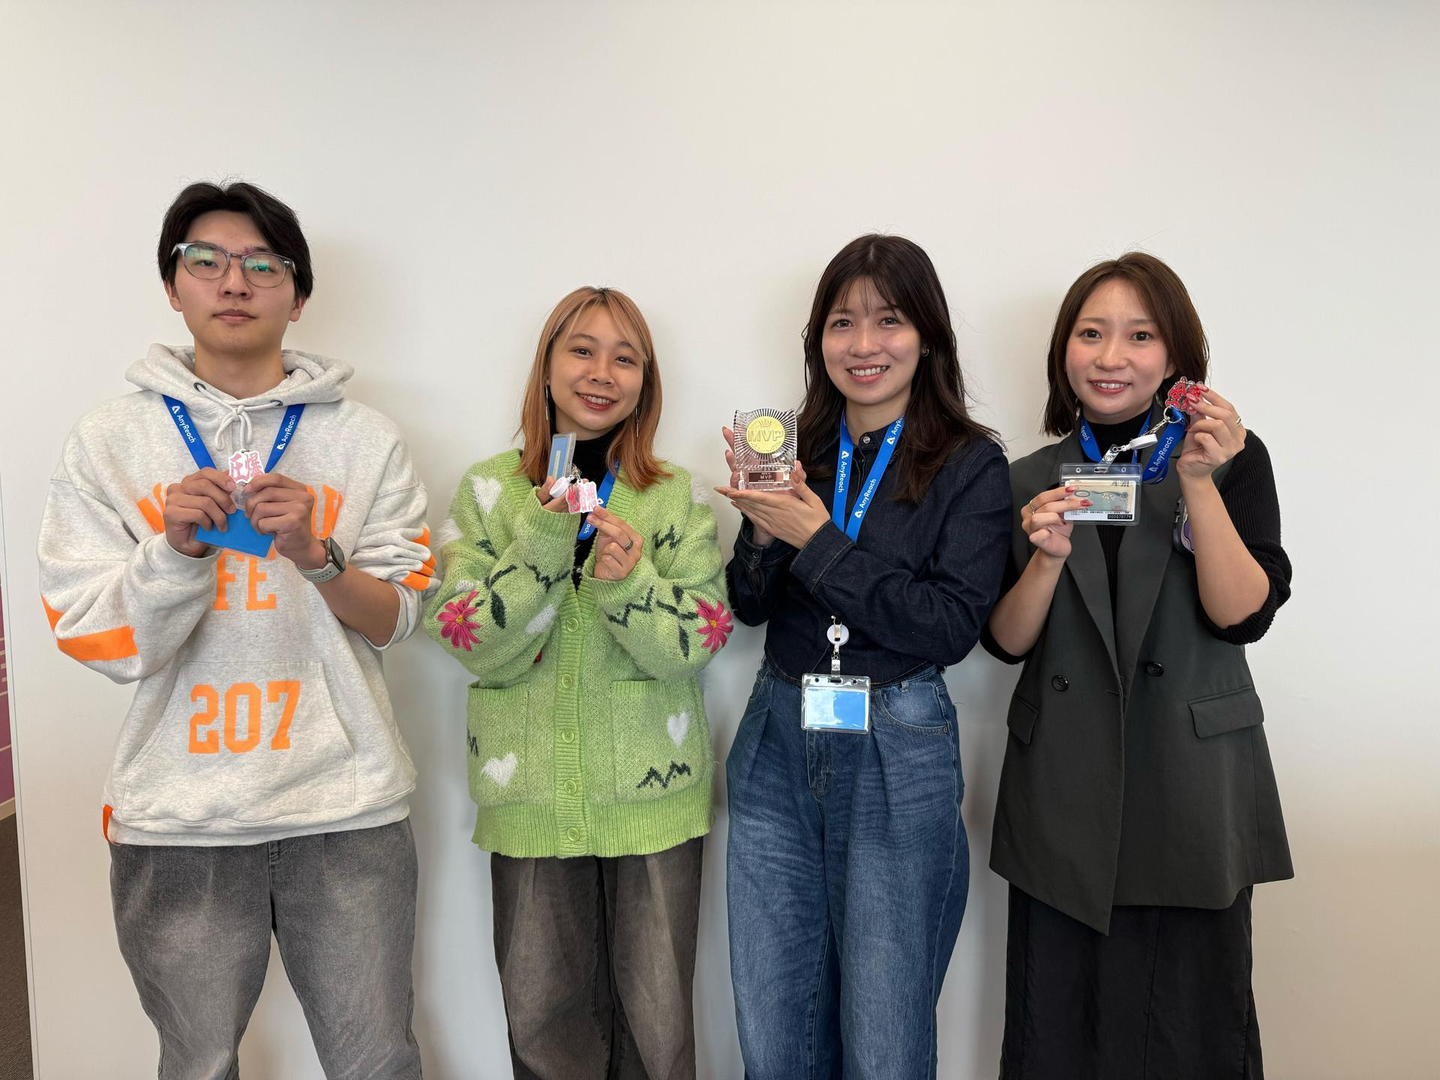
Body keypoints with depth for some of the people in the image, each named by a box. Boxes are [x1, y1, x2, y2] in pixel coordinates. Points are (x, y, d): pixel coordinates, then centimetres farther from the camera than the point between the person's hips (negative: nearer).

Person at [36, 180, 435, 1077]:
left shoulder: (366, 440, 3)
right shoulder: (108, 445, 3)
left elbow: (395, 620, 2)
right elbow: (103, 642, -1)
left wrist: (315, 553, -16)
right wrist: (176, 547, -18)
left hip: (347, 808, 0)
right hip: (179, 815, 1)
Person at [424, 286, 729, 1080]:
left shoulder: (677, 497, 1)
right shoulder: (489, 490, 0)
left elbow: (696, 645, -7)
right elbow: (477, 647, -8)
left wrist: (627, 581, -25)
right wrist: (544, 539, -21)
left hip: (654, 796, 0)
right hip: (530, 798, 1)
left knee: (656, 1014, 11)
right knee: (542, 1013, 14)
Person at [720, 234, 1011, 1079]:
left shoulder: (971, 465, -5)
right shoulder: (797, 453, 7)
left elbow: (953, 628, -14)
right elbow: (750, 608, 9)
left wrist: (819, 542, -16)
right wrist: (762, 530, -11)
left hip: (897, 761, -3)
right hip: (777, 745, 4)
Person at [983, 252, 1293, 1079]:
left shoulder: (1232, 458, 0)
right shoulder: (1030, 480, 6)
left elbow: (1243, 615, -12)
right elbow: (1008, 643, 1)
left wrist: (1199, 481, -21)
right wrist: (1048, 556, -17)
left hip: (1193, 788, -1)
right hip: (1063, 797, 2)